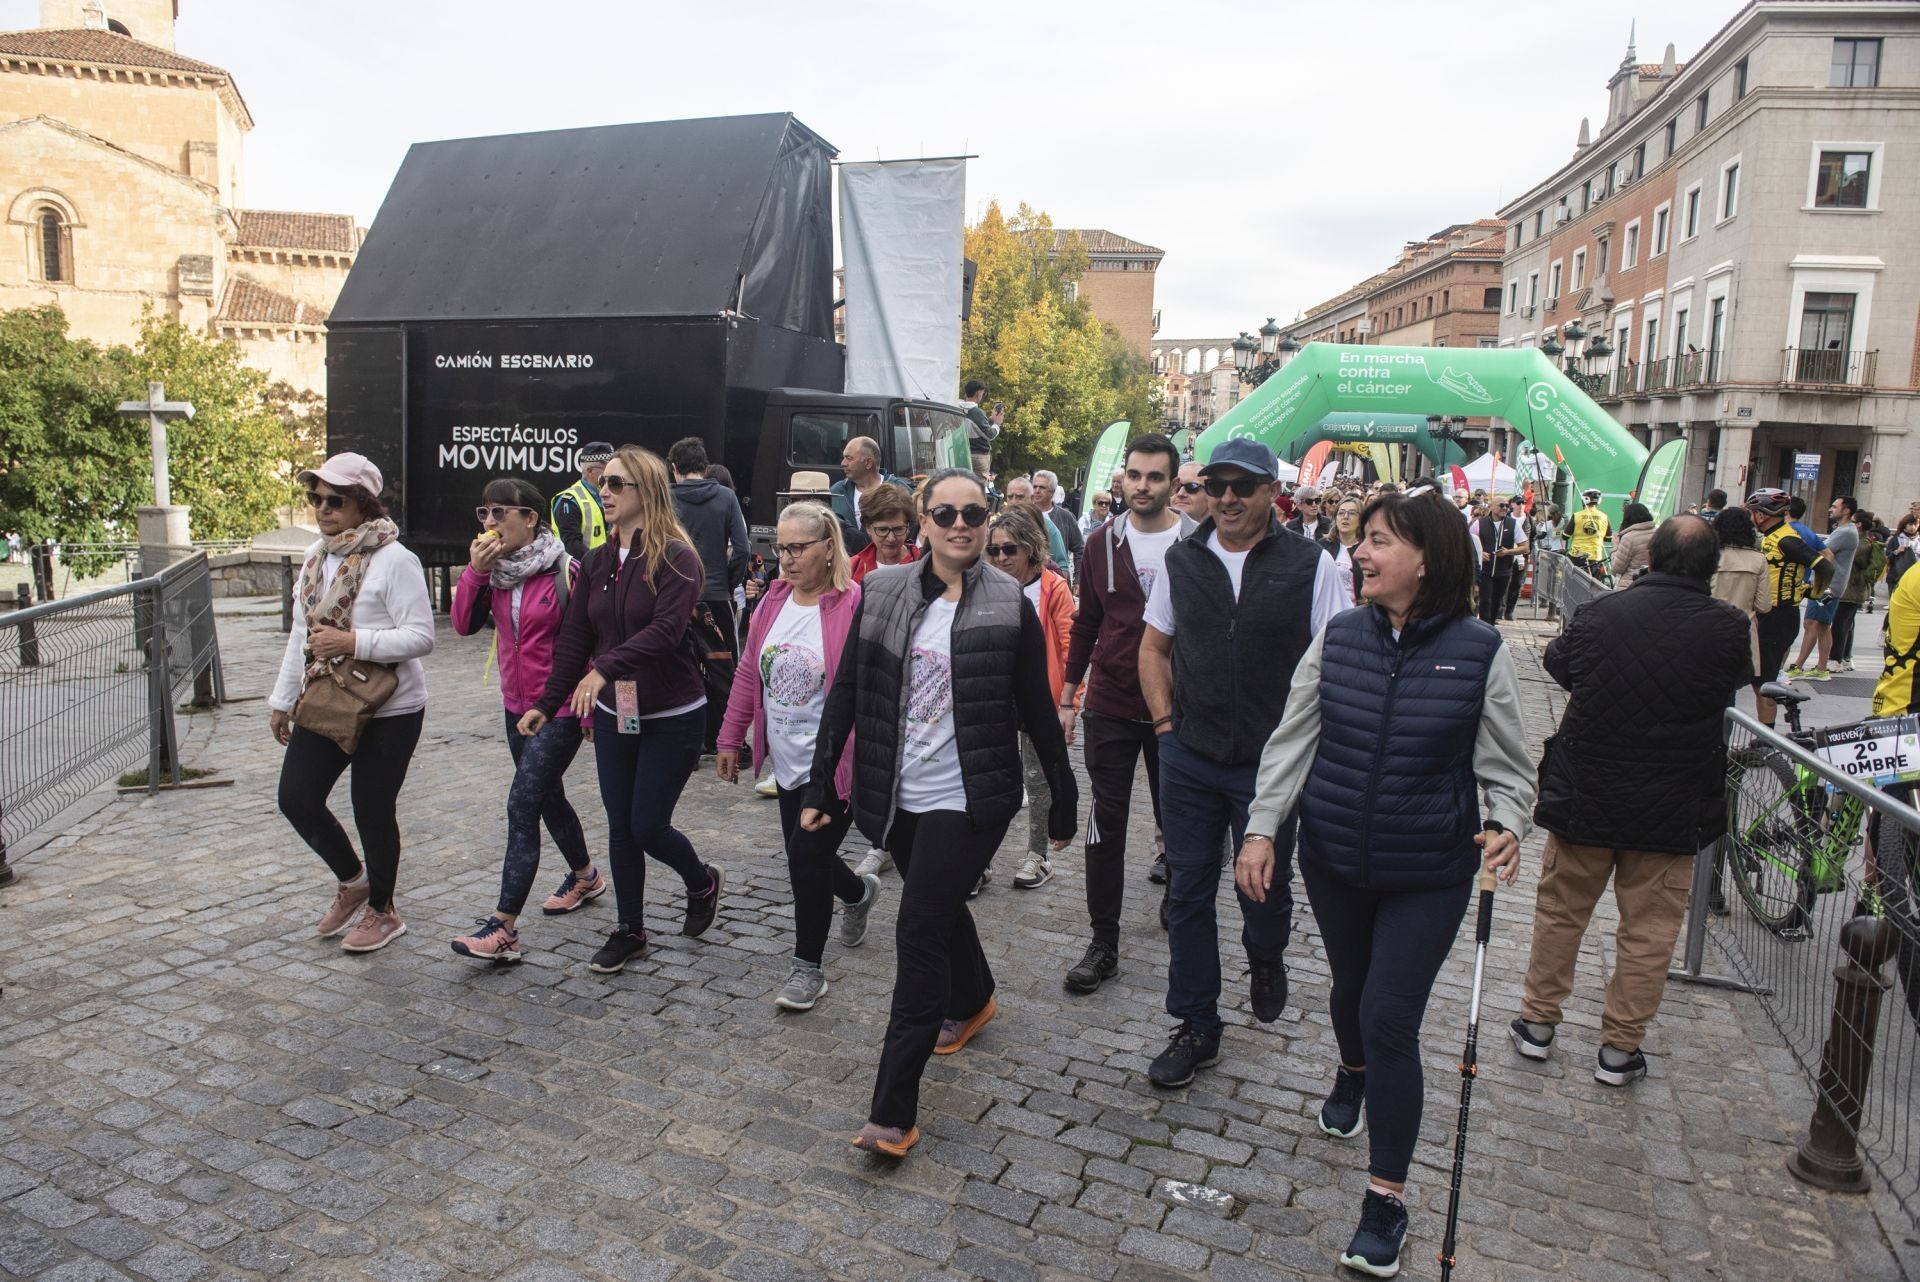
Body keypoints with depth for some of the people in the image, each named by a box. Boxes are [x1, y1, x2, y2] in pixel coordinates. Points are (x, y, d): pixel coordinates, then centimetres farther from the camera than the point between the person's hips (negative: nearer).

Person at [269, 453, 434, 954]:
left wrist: (354, 642, -28)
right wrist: (283, 698, 18)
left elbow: (421, 637, -20)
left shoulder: (394, 560, -16)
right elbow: (301, 633, 16)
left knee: (373, 811, 3)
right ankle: (352, 880, 32)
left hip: (388, 711, -7)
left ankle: (382, 911, 25)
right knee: (296, 797, 7)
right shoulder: (316, 556, 8)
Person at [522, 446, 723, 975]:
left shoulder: (675, 558, -14)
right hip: (613, 714, 6)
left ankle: (702, 882, 29)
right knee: (620, 826, 11)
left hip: (672, 717, -6)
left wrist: (606, 668, -39)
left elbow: (664, 630, -28)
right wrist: (547, 703, -1)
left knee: (647, 826, -2)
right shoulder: (599, 562, 6)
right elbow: (574, 637, 5)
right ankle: (629, 929, 27)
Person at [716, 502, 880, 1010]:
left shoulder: (854, 606, -16)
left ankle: (808, 967, 16)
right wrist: (731, 739, 13)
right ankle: (859, 892, 49)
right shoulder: (775, 599, 5)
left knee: (806, 858, -5)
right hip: (787, 759, 7)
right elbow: (748, 673, 12)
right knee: (805, 856, 16)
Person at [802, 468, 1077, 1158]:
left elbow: (1037, 710, -2)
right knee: (939, 910, 22)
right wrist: (820, 785, 2)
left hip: (968, 797, -4)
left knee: (920, 930, -8)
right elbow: (846, 690, 3)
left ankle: (894, 1112, -1)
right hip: (899, 793, 4)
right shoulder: (883, 592, 0)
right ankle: (972, 1000, 53)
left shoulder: (1009, 604, -7)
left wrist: (1064, 799, 2)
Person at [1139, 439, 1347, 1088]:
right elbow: (1154, 647, 14)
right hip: (1189, 759, 3)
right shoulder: (1181, 560, 5)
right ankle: (1196, 1027, 24)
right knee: (1188, 893, 9)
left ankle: (1266, 961, 45)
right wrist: (1166, 721, 5)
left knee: (1265, 890, 9)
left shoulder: (1310, 565, -6)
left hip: (1271, 763, -3)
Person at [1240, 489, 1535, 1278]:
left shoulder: (1480, 652, -11)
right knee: (1350, 986, 23)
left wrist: (1506, 827, -22)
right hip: (1333, 858, 3)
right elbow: (1292, 741, -2)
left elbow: (1507, 767, -3)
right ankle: (1352, 1076, 57)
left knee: (1391, 1019, -4)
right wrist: (1262, 828, -9)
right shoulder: (1337, 639, -5)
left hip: (1429, 873, -3)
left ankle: (1386, 1199, 11)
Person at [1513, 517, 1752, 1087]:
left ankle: (1538, 1022, 27)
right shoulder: (1728, 628, -11)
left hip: (1584, 796, 1)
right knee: (1649, 928, 11)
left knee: (1561, 910, 16)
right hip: (1672, 805, -1)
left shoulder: (1600, 613, -9)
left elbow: (1556, 662, 10)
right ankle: (1619, 1049, 20)